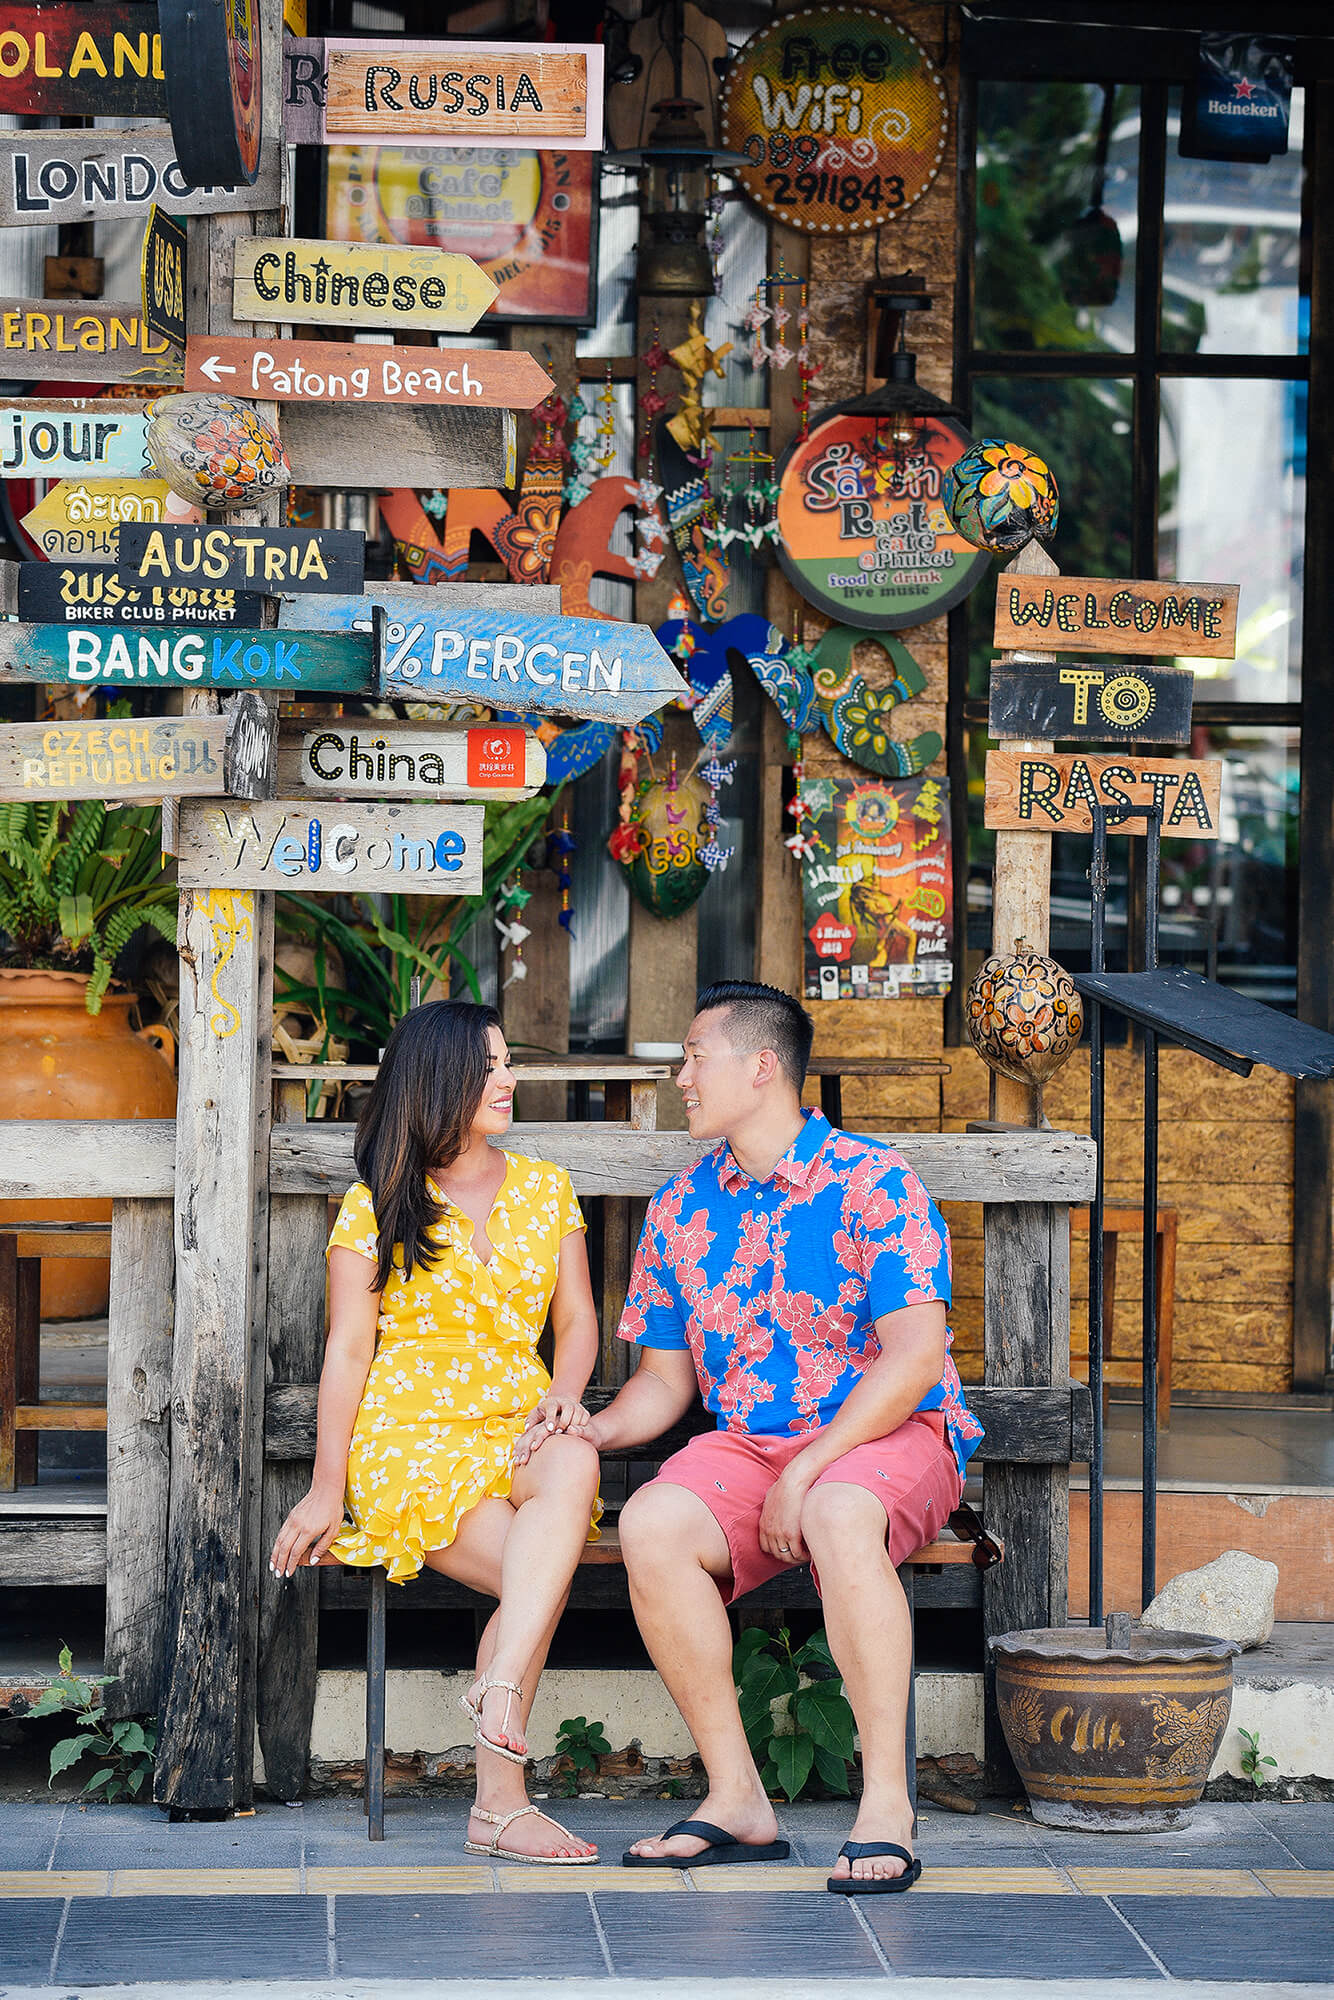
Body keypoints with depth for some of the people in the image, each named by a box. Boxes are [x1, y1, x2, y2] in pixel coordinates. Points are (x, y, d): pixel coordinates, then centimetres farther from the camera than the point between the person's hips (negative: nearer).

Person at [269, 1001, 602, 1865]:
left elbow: (578, 1320, 17)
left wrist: (565, 1393, -5)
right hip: (412, 1434, -3)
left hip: (519, 1429, 3)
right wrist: (328, 1488, -1)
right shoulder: (374, 1207, 6)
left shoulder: (546, 1187, 17)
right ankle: (502, 1802, -31)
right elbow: (348, 1351, 5)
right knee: (539, 1573, -32)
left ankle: (501, 1688, -47)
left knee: (575, 1465, -38)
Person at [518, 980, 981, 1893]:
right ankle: (737, 1799, -20)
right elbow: (666, 1377, 18)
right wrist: (594, 1429, -4)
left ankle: (887, 1804, -34)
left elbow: (914, 1356, -15)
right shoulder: (680, 1210, 12)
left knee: (840, 1516, -40)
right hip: (745, 1444, 5)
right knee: (652, 1523, -28)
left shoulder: (874, 1183, -7)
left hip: (890, 1434, -5)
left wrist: (805, 1474, -21)